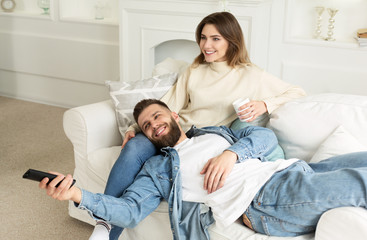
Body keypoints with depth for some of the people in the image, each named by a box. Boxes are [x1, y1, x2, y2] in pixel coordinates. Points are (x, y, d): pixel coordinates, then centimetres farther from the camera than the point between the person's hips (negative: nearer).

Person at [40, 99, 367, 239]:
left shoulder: (215, 132, 24)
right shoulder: (157, 167, 14)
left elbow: (265, 136, 13)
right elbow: (129, 210, 2)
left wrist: (233, 153, -7)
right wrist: (78, 195, -12)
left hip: (292, 169, 5)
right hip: (268, 199, -5)